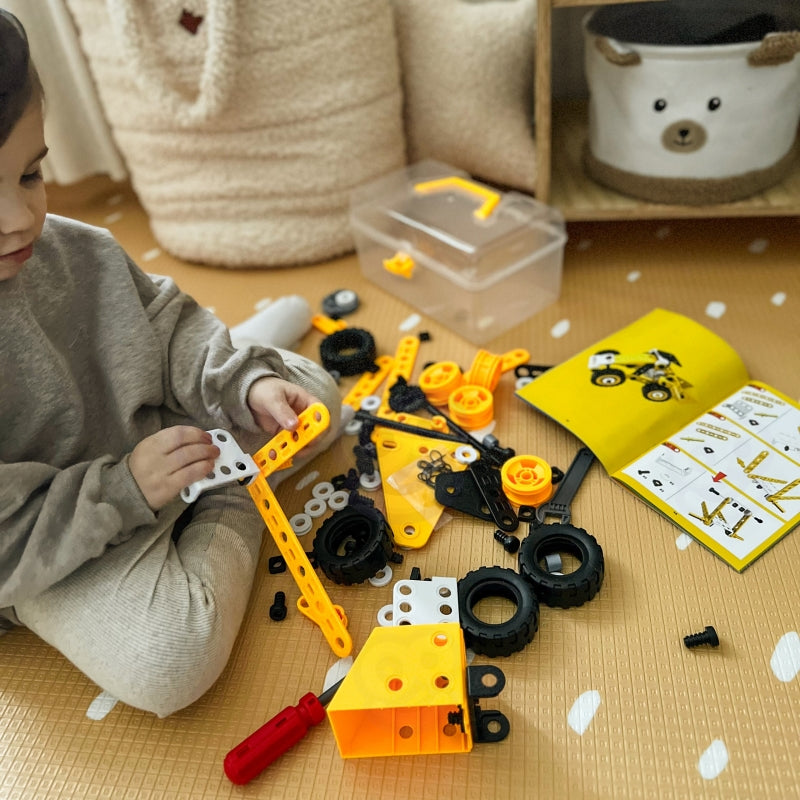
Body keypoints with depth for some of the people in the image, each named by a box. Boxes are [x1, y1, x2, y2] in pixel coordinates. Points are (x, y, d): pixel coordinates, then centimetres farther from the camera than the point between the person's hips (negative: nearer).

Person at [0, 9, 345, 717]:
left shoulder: (76, 250, -12)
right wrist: (124, 488, -30)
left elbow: (170, 330, 1)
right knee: (165, 658, -27)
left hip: (159, 431, 5)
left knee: (315, 390, 5)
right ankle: (236, 515, -4)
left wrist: (248, 383, -17)